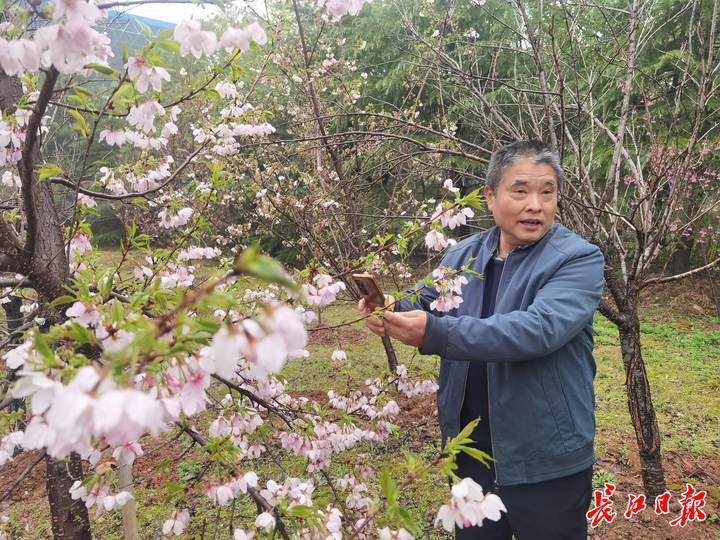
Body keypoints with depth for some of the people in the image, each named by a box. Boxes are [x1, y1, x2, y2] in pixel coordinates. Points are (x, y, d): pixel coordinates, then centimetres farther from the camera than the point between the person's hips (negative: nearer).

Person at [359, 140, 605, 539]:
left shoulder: (579, 259, -15)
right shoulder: (462, 255, 4)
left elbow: (538, 328, -30)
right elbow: (427, 305, 0)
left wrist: (436, 333, -38)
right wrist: (389, 306, -24)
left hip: (545, 462, -5)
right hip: (469, 451, 5)